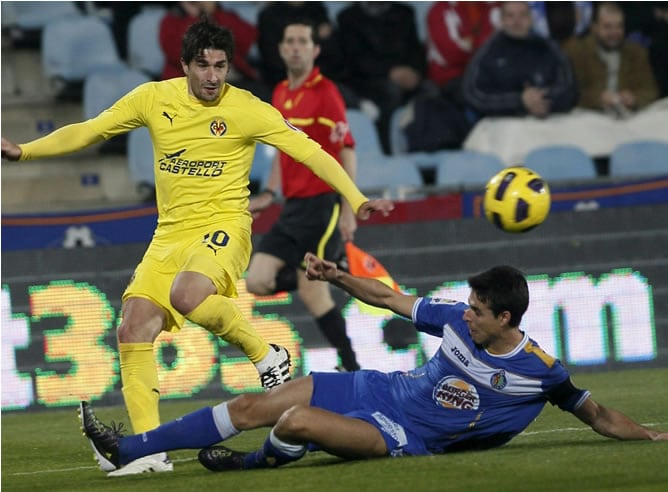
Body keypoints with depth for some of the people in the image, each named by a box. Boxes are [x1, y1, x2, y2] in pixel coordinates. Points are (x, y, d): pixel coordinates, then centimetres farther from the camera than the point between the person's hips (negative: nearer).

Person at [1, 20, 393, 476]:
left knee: (188, 295, -35)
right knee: (133, 331, -9)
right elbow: (86, 131, 10)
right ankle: (150, 449, -2)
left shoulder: (247, 110, -8)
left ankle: (266, 354, -10)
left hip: (223, 227, -5)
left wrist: (357, 200, -17)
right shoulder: (153, 99, 3)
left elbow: (310, 152, -8)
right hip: (170, 234, 5)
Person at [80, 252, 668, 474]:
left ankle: (261, 460, 9)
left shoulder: (540, 372, -17)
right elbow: (389, 298, 9)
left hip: (409, 437, -6)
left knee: (297, 423, -29)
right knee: (253, 407, 1)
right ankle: (127, 449, 12)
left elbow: (598, 415, -7)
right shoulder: (457, 319, -3)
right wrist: (338, 278, 0)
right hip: (386, 389, 6)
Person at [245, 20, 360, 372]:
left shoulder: (324, 92, -10)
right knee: (258, 281, -3)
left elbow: (347, 151, -14)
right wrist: (269, 194, 13)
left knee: (312, 293, -9)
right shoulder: (281, 94, 13)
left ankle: (351, 368, 3)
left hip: (321, 203, -8)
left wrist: (348, 210, -19)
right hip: (293, 207, 8)